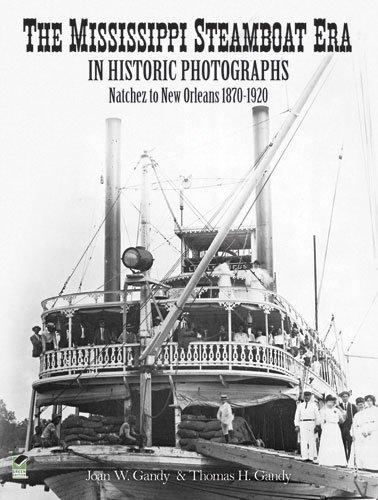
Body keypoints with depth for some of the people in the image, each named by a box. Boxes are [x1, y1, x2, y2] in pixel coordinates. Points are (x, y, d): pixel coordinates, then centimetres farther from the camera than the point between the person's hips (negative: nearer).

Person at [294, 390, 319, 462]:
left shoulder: (314, 405, 7)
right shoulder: (300, 405, 12)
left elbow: (317, 416, 7)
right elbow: (297, 416, 11)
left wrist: (317, 425, 1)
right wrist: (297, 426, 2)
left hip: (311, 423, -1)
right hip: (302, 424, 1)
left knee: (311, 440, -2)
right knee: (303, 441, -4)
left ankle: (311, 457, 3)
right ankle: (305, 457, -3)